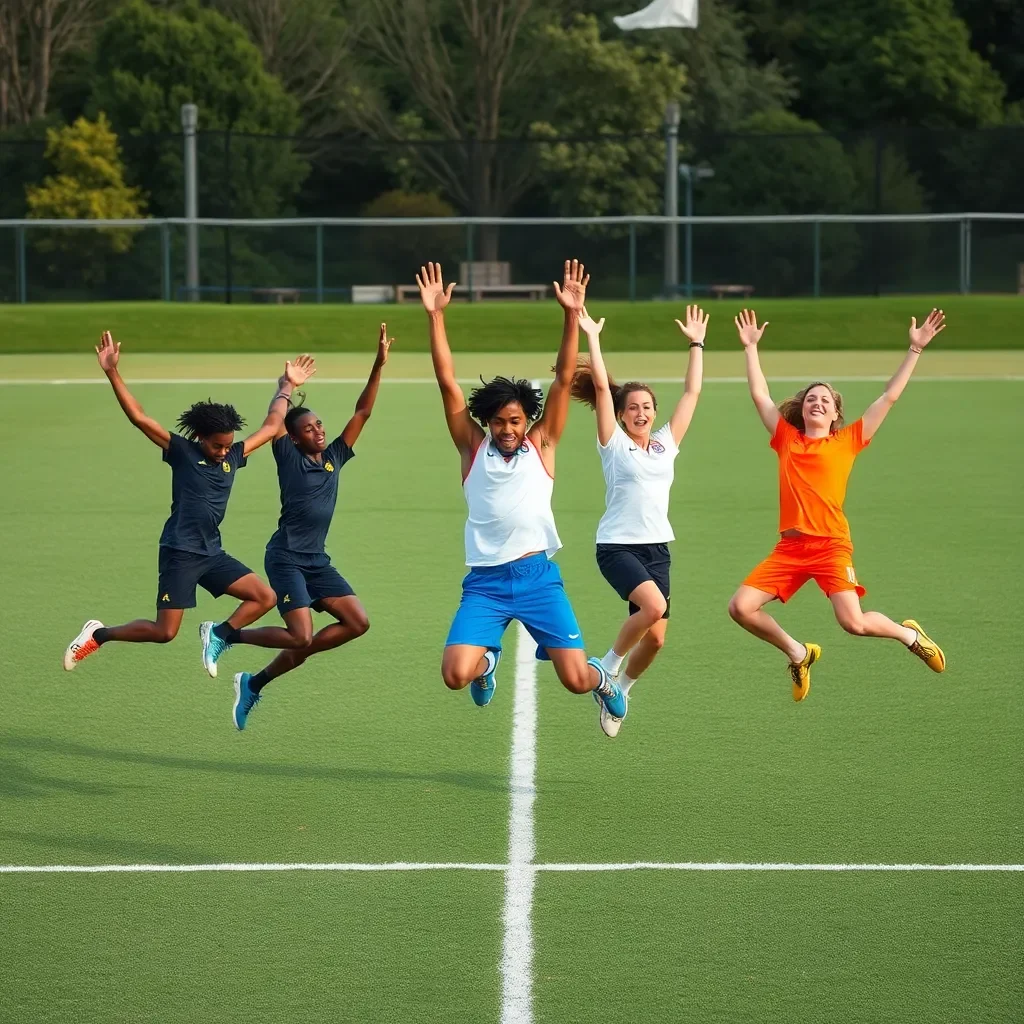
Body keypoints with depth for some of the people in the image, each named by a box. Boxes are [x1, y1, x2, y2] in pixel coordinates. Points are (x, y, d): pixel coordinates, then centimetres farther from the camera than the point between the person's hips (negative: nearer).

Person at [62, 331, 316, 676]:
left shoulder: (233, 456, 8)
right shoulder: (182, 452, -7)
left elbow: (271, 427, 20)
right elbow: (139, 418, -13)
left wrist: (286, 387, 21)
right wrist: (112, 373, -19)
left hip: (212, 553, 6)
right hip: (180, 554, -6)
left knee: (265, 598, -3)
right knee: (164, 632, -7)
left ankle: (218, 635, 13)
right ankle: (98, 634, 12)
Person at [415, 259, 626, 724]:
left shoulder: (541, 445, 7)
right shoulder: (473, 447, 7)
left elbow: (563, 379, 0)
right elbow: (448, 382, 1)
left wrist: (572, 315, -9)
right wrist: (435, 317, -6)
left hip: (538, 577, -1)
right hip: (485, 581, 1)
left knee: (576, 680, -7)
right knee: (456, 674, -16)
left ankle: (602, 677, 33)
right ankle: (487, 660, 22)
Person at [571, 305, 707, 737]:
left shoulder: (666, 443, 11)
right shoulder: (613, 443, -1)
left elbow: (692, 393, 14)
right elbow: (601, 386, -8)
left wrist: (696, 344, 16)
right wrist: (592, 338, -9)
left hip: (657, 547, 5)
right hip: (617, 546, -5)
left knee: (655, 636, -2)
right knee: (653, 604, -29)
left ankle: (621, 689, 24)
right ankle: (609, 665, -6)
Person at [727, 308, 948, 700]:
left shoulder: (849, 441, 8)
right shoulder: (787, 439, 14)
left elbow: (889, 397, 9)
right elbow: (760, 395, 20)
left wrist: (916, 349, 8)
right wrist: (751, 348, 21)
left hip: (831, 545, -3)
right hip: (790, 546, 3)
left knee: (853, 622, -16)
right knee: (741, 607, -8)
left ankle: (909, 634, 17)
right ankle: (798, 653, 15)